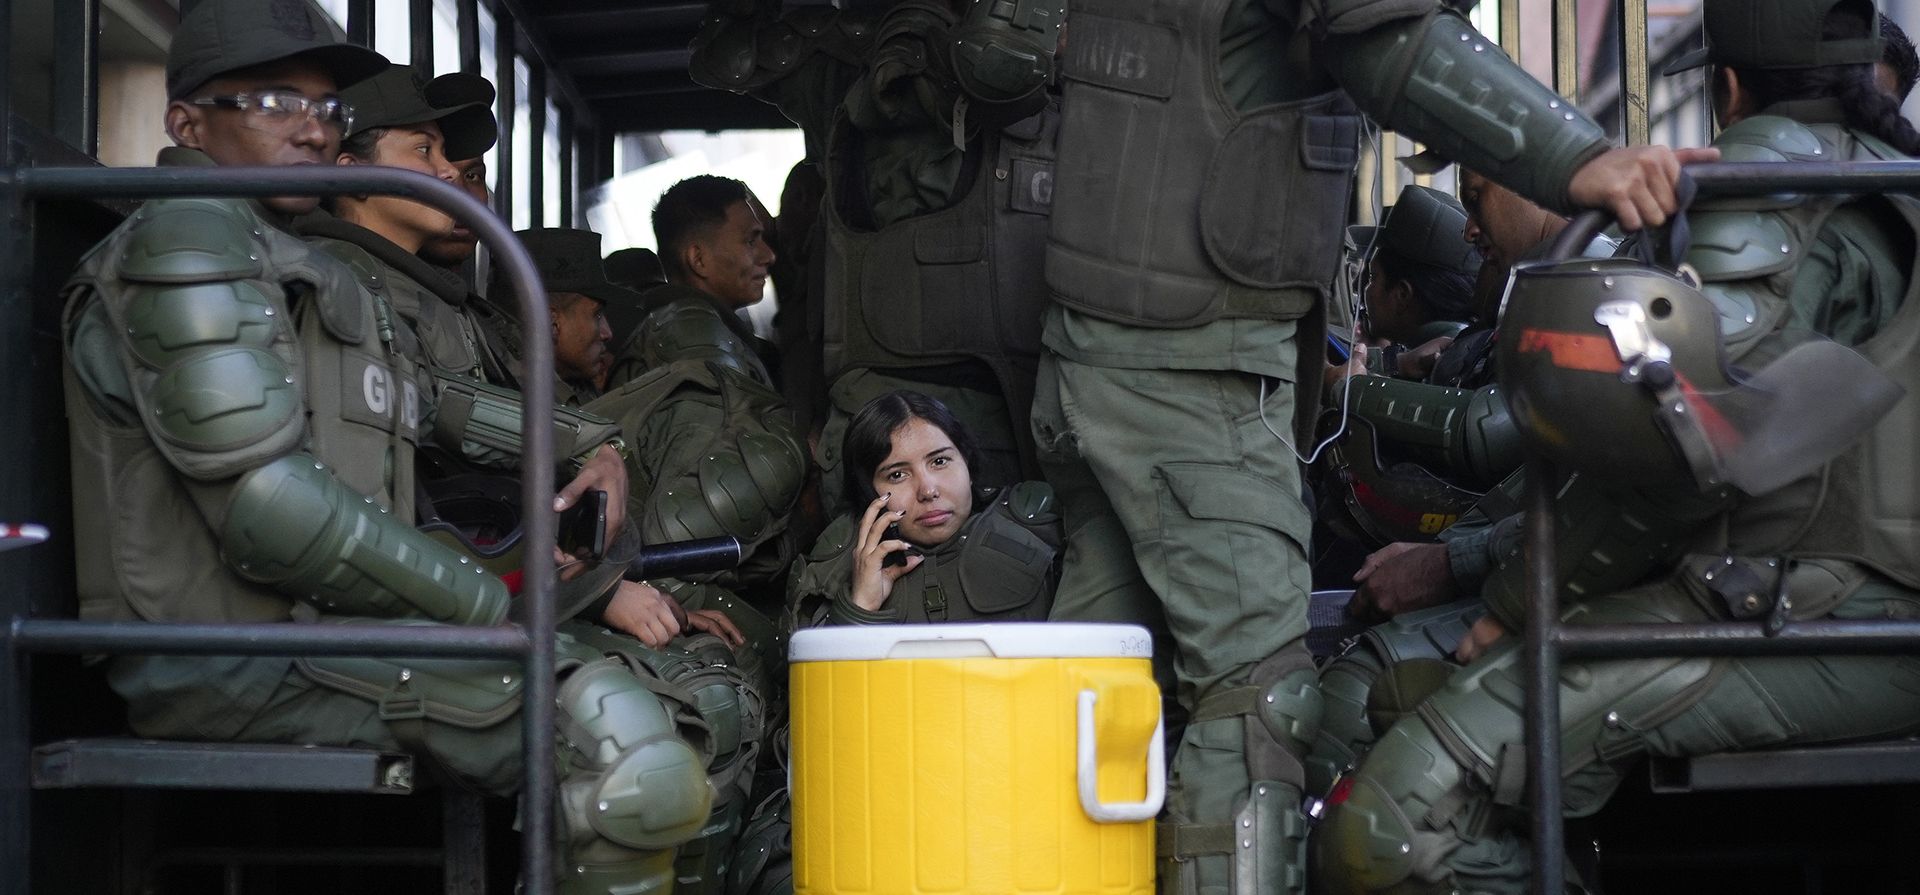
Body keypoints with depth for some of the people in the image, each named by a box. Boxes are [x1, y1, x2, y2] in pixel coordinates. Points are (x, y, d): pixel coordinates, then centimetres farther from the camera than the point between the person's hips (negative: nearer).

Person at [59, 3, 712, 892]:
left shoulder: (316, 278, 27)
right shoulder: (184, 242, -6)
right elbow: (267, 504, -18)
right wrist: (481, 605, -10)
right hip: (231, 658, -10)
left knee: (697, 691, 8)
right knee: (622, 735, -25)